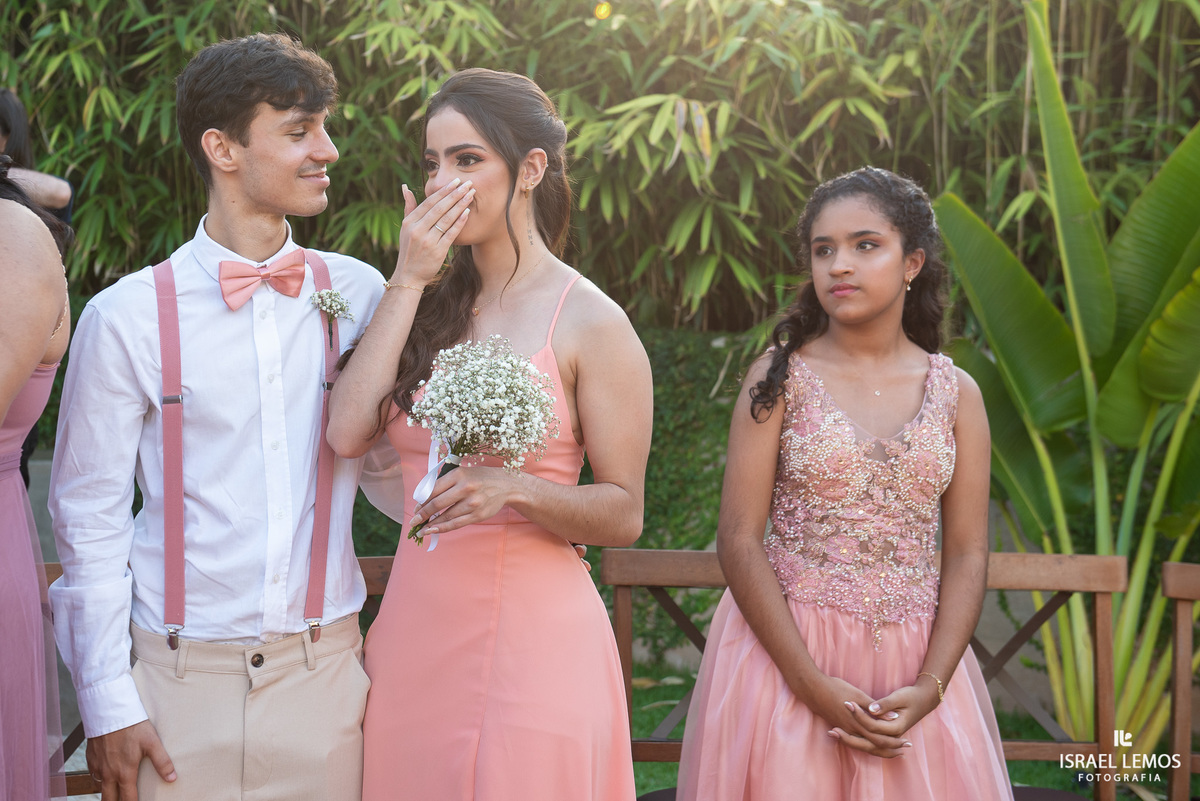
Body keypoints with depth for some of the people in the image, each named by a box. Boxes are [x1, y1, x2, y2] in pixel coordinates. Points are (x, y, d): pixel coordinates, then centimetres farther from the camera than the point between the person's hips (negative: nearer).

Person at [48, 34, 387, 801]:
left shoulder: (359, 294, 1)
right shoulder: (128, 317, -5)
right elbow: (90, 518, -1)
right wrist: (107, 703, -3)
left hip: (324, 676, 2)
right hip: (182, 678, -2)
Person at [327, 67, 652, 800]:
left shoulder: (589, 322, -6)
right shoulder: (431, 306, 9)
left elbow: (624, 514, -5)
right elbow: (348, 432, -7)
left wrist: (516, 490, -22)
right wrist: (408, 282, -6)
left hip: (533, 636, -5)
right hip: (413, 628, 5)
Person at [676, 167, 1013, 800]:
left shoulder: (956, 393, 4)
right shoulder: (779, 379, -3)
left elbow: (966, 554, 2)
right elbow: (738, 540, -9)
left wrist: (930, 687, -11)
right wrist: (813, 684, -16)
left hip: (914, 667, 2)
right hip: (783, 652, -2)